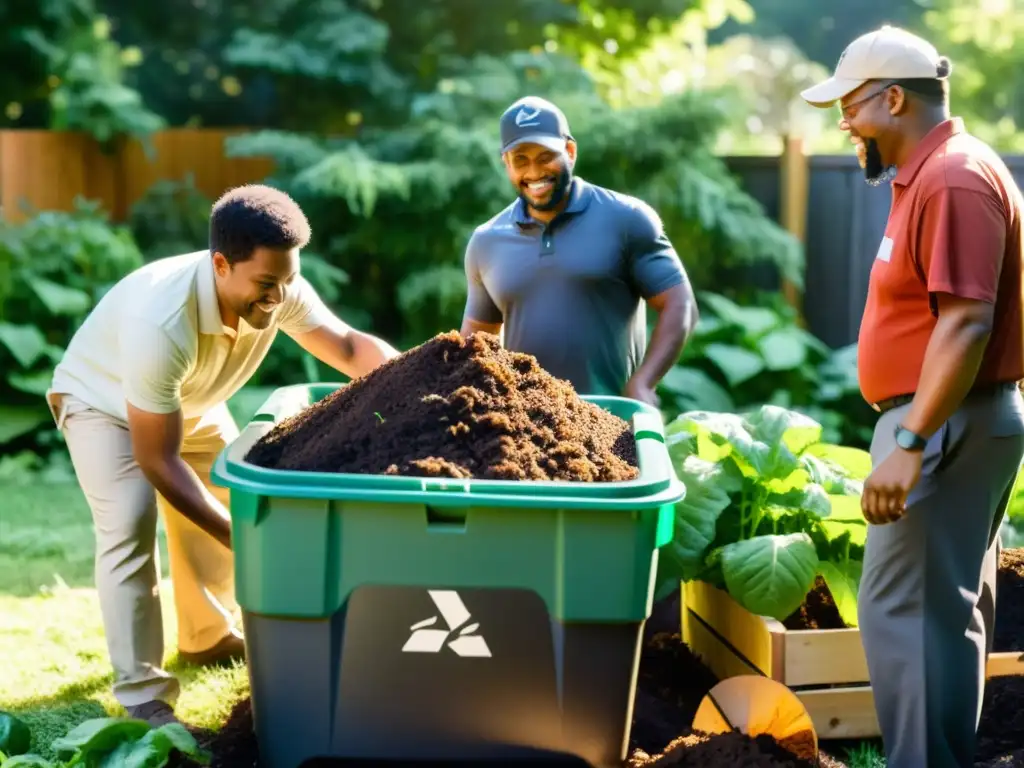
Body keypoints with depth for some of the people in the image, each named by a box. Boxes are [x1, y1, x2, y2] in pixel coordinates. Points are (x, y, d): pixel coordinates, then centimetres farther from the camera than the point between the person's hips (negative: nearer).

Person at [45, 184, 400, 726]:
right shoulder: (161, 324, -45)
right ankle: (141, 697, -18)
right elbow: (157, 461, -38)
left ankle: (208, 637, 32)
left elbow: (351, 346, -14)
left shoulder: (277, 289, -27)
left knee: (235, 502, 11)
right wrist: (242, 539, -41)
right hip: (104, 400, -7)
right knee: (130, 524, -23)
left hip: (189, 400, 7)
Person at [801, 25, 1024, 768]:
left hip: (946, 426, -11)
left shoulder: (954, 179, -18)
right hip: (947, 422, 11)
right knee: (949, 605, 16)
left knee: (905, 608, -8)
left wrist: (909, 445, -27)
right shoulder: (931, 174, 14)